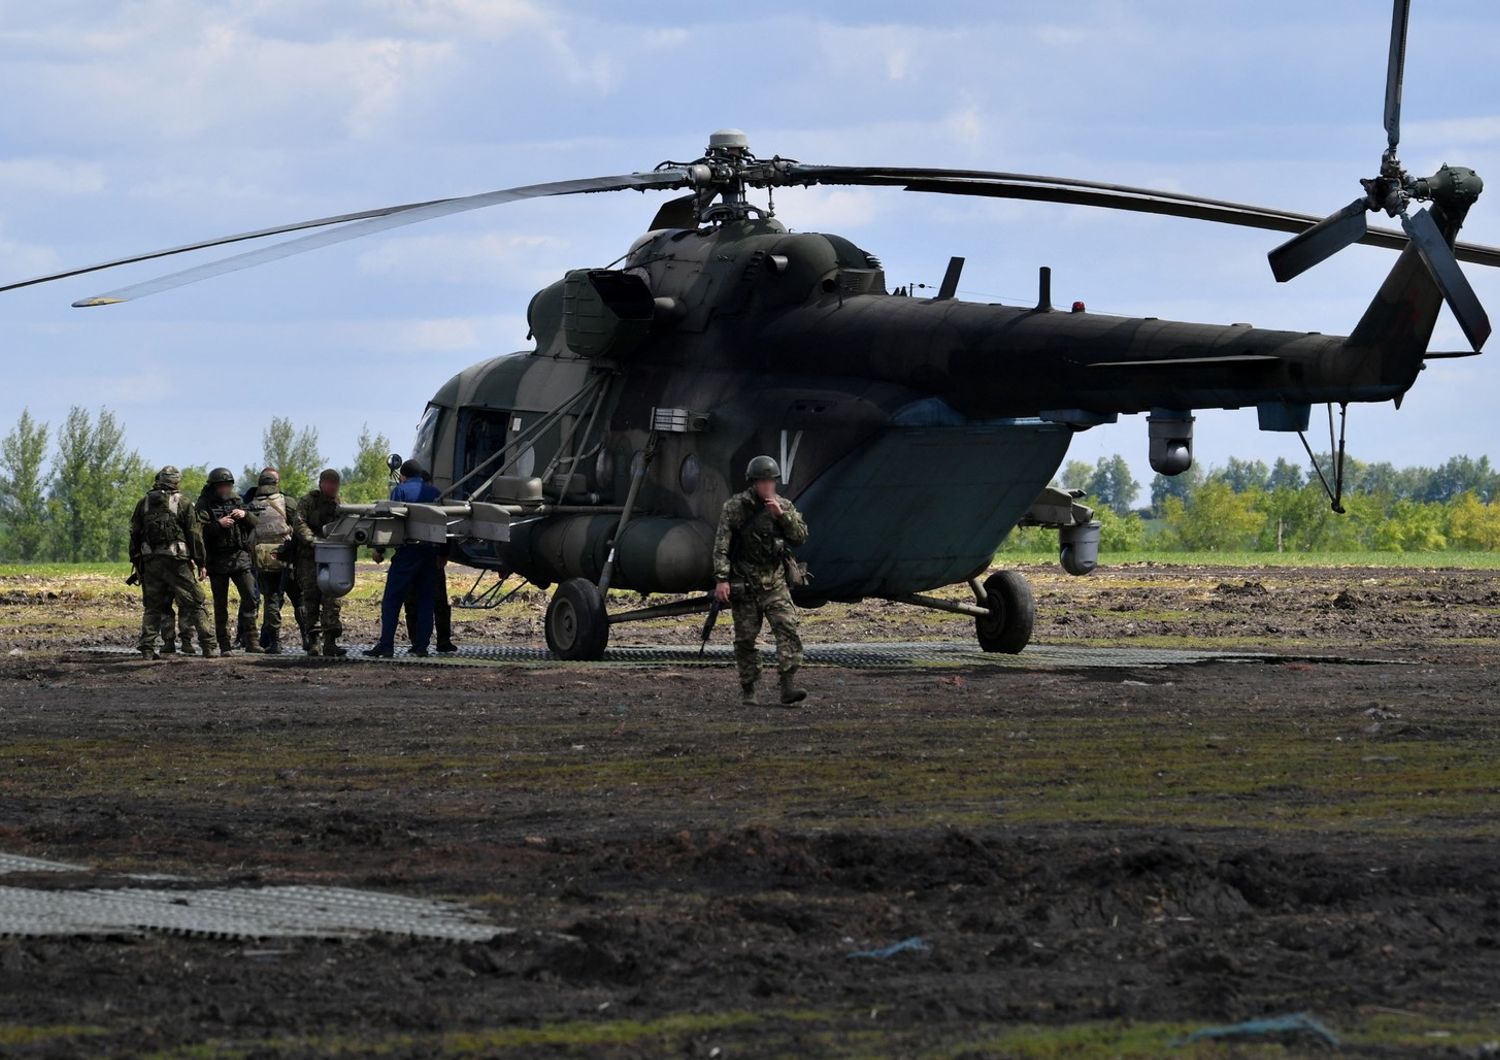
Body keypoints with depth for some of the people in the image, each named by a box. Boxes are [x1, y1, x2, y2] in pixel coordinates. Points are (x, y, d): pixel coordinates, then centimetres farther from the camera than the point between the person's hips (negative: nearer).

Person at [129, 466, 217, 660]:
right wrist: (200, 562, 3)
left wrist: (136, 560, 15)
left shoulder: (144, 503, 10)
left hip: (150, 561, 3)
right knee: (194, 604, 1)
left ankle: (147, 647, 2)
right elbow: (194, 534, -2)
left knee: (152, 607, 11)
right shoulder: (183, 503, -1)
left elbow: (134, 534, 11)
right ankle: (208, 647, -4)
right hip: (176, 561, -3)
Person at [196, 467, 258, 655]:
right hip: (217, 560, -3)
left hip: (240, 557, 4)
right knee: (220, 604, 2)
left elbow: (254, 524, 14)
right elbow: (200, 530, -13)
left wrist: (245, 515, -5)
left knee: (249, 596, -8)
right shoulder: (205, 505, -1)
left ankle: (246, 636, 0)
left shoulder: (236, 501, 13)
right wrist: (219, 524, -23)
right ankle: (224, 645, 5)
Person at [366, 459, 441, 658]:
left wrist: (380, 550, -1)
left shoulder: (400, 491, -1)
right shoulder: (434, 492, 13)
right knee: (425, 600, 11)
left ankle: (386, 645, -9)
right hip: (431, 551, 5)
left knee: (391, 600, -2)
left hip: (408, 550, -5)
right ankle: (422, 646, 7)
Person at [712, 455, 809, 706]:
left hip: (774, 580, 2)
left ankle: (788, 687, -20)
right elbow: (721, 545, -7)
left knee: (787, 628, -14)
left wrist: (782, 515, -13)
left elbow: (801, 536, 1)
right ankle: (748, 690, 15)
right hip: (744, 581, -2)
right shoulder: (735, 507, -4)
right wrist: (721, 579, -16)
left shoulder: (784, 506, 7)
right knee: (745, 637, 2)